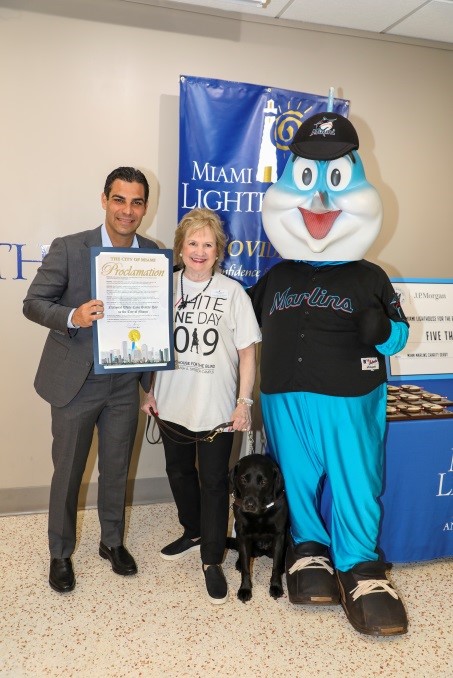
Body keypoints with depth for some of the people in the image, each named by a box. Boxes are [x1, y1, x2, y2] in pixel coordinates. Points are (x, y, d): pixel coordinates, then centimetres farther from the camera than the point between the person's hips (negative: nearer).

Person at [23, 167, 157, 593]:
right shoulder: (68, 249, -11)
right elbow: (33, 303, -7)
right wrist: (71, 317, -28)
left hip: (125, 383, 3)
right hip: (76, 381, -2)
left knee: (116, 469, 17)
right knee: (67, 472, 12)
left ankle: (112, 541, 40)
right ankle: (60, 553, 34)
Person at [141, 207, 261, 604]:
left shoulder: (232, 292, -7)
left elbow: (247, 351, -5)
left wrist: (244, 401, -8)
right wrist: (150, 391, 7)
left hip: (216, 407, -3)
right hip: (173, 403, 4)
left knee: (214, 481, 6)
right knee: (179, 472, 19)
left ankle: (212, 560, 22)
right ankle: (193, 532, 44)